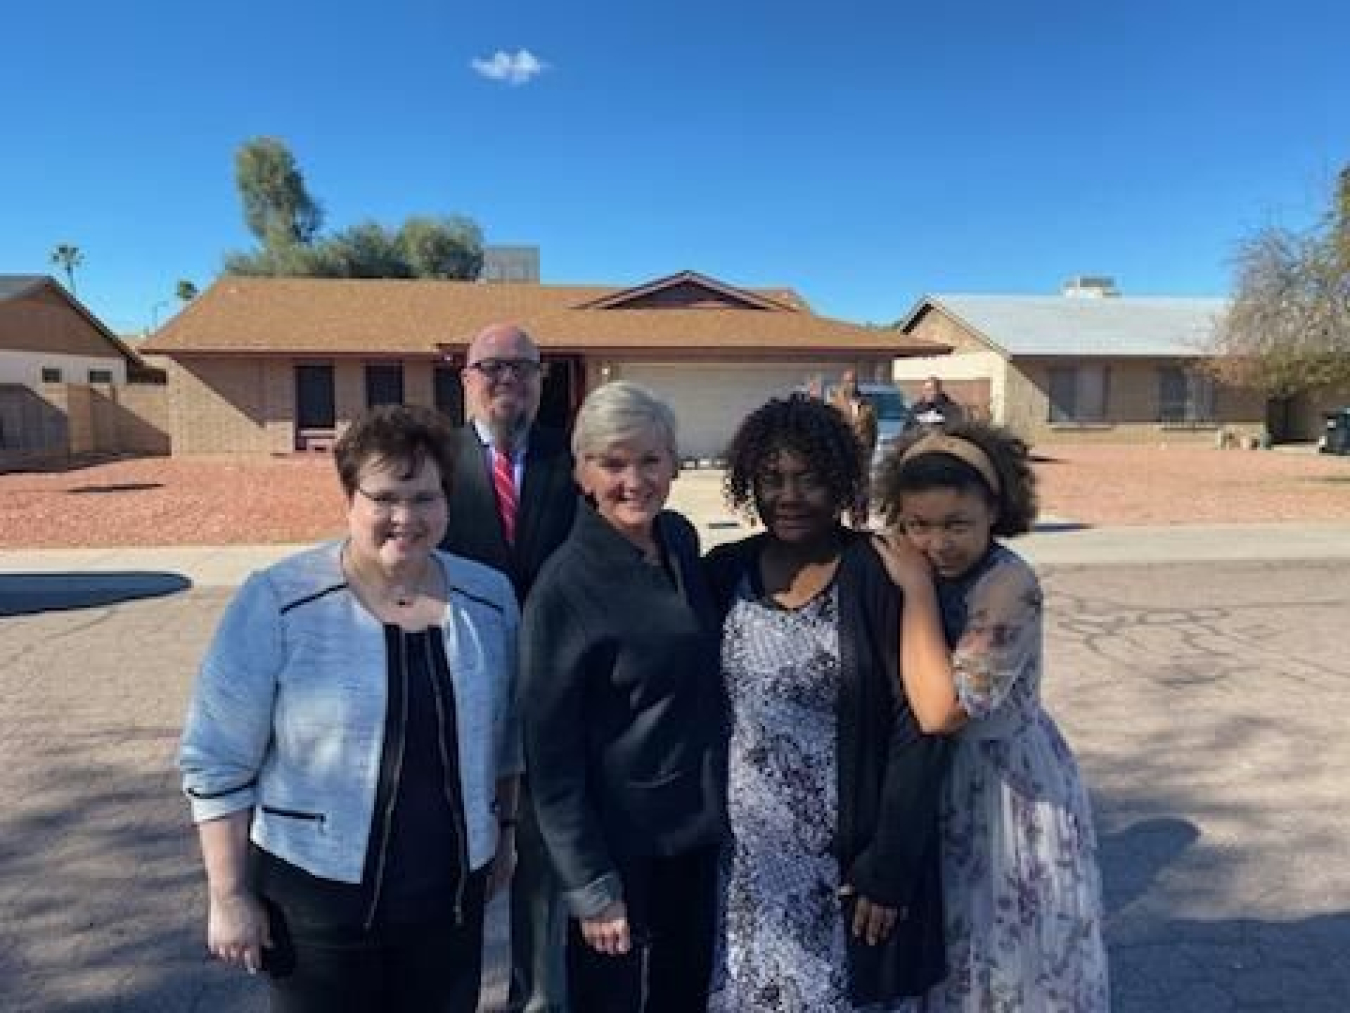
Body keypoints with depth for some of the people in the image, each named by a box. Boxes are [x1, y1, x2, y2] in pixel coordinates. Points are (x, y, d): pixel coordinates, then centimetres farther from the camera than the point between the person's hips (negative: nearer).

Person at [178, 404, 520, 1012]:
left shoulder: (490, 597, -3)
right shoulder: (277, 602, -15)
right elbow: (217, 759, -9)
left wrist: (501, 830, 14)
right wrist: (230, 896, -7)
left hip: (452, 892, 3)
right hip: (314, 893, -3)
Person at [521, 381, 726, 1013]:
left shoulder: (681, 539, -2)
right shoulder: (565, 587, -21)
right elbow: (551, 752, -16)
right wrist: (591, 887, -14)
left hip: (699, 830, 6)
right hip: (622, 847, -6)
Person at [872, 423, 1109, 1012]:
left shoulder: (1009, 585, -24)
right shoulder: (917, 569, -5)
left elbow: (941, 710, -33)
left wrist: (917, 589, -29)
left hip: (1010, 800, -6)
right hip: (938, 796, 6)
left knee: (1008, 964, 13)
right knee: (950, 964, 22)